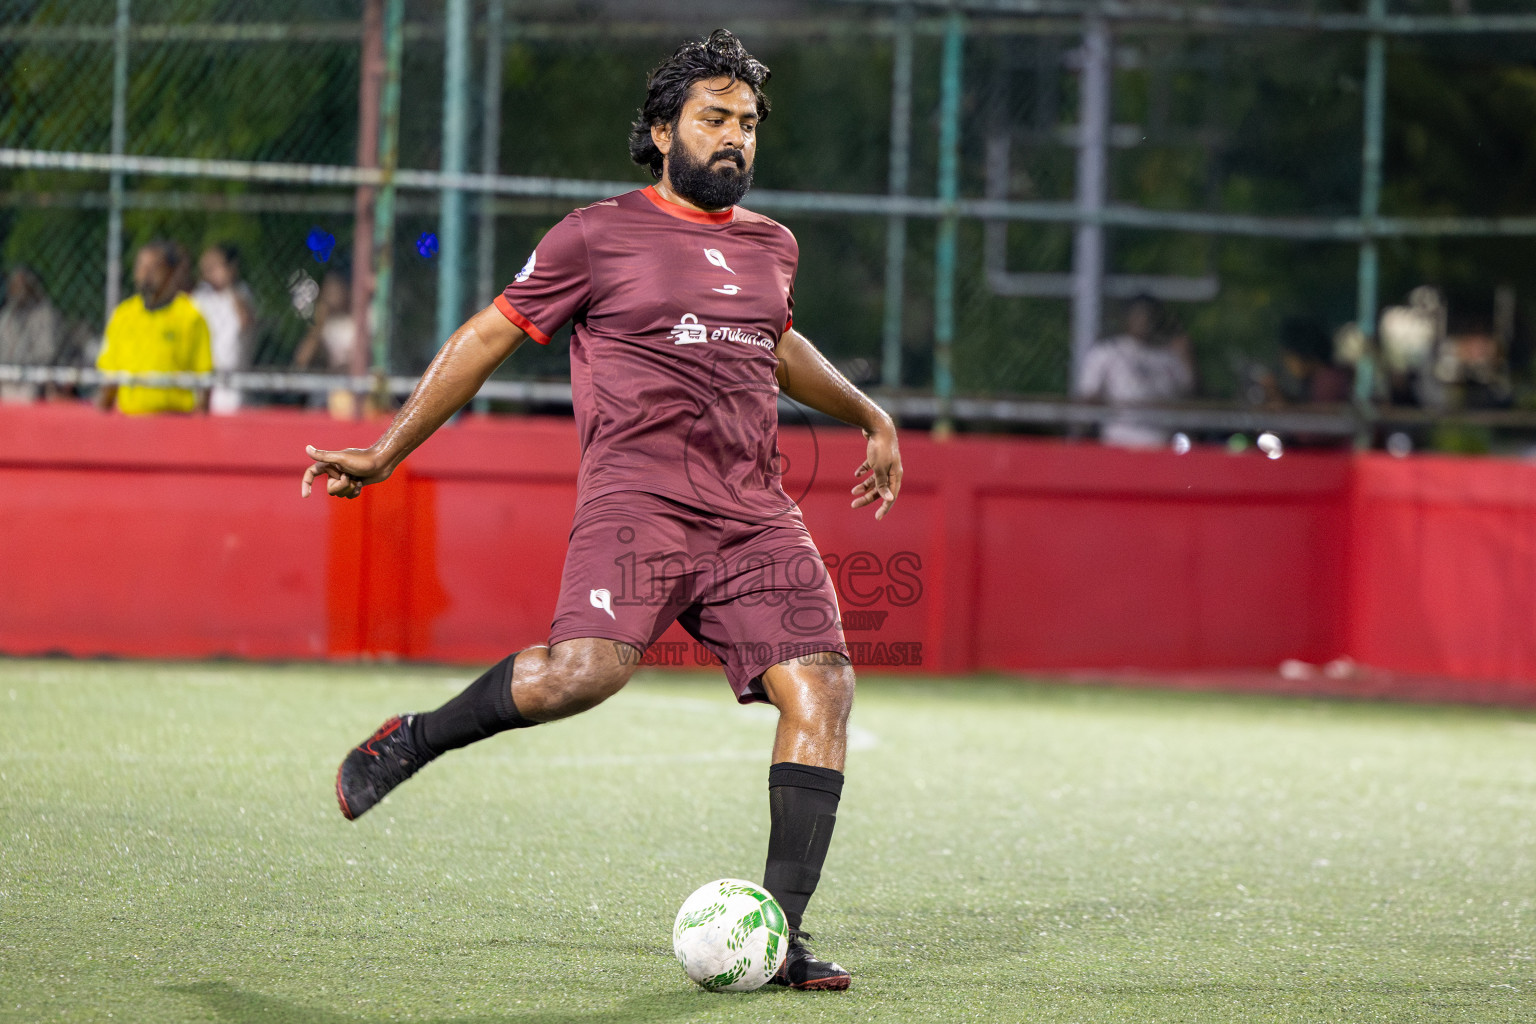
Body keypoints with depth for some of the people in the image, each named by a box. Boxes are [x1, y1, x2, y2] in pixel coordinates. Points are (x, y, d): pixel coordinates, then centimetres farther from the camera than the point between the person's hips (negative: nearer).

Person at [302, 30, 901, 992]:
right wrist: (386, 453, 9)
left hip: (754, 511, 6)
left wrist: (870, 417, 46)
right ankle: (415, 740, -3)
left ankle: (780, 934, -8)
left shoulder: (770, 245, 21)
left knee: (821, 687, -12)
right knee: (588, 668, -30)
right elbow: (489, 336, 9)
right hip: (638, 498, -6)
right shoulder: (599, 236, 4)